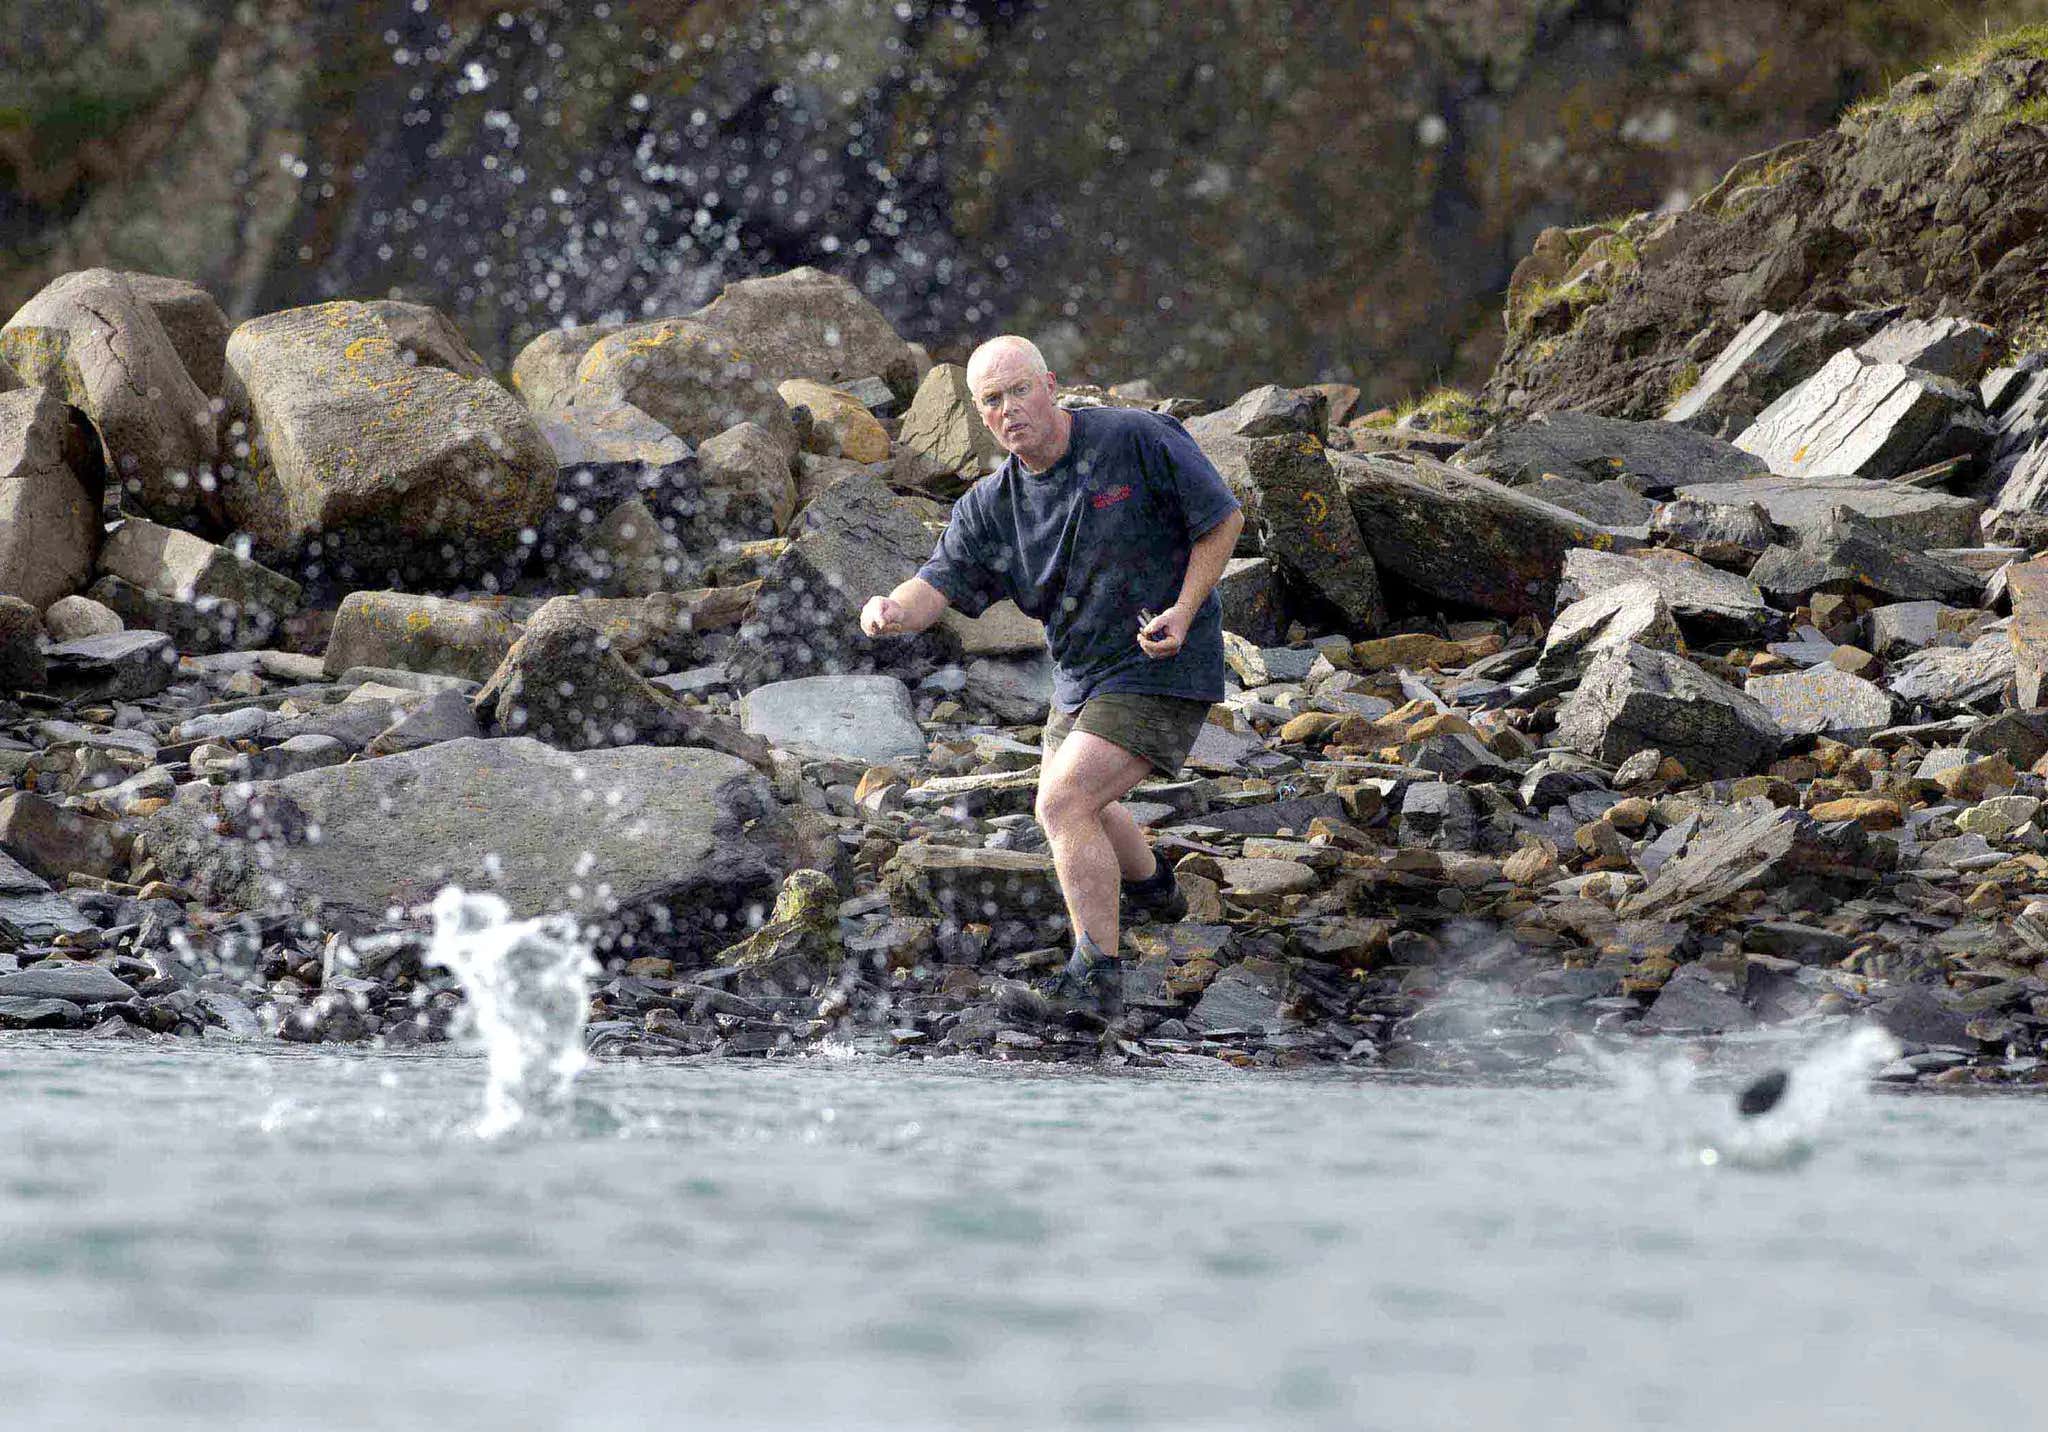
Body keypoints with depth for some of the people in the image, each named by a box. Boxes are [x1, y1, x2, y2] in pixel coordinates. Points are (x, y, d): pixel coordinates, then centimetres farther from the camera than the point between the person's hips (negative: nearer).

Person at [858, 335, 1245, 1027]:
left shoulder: (1138, 439, -16)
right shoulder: (990, 505, -1)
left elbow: (1224, 517, -8)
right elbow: (938, 585, -9)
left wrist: (1183, 611, -21)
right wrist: (892, 611, -33)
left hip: (1159, 668, -8)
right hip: (1081, 677, 8)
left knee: (1063, 805, -22)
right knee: (1078, 804, 27)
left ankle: (1095, 981, -22)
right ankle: (1152, 890, 59)